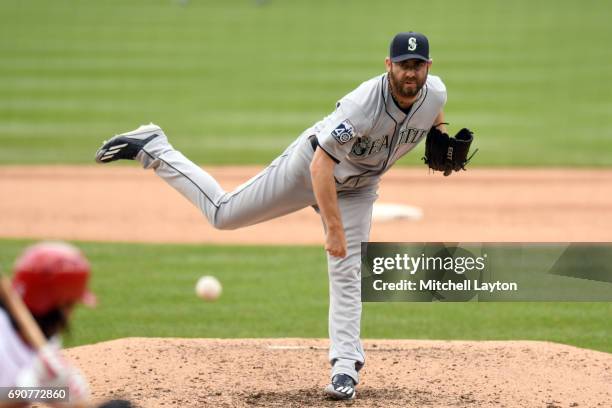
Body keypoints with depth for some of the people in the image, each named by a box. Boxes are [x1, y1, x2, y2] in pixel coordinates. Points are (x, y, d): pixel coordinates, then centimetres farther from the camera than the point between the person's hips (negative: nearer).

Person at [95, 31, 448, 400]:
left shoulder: (436, 92, -18)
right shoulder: (364, 104, -39)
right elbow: (320, 166, -39)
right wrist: (334, 228, -41)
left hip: (357, 189, 5)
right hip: (309, 166, -4)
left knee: (347, 275, -4)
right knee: (222, 212, 3)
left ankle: (346, 368, 1)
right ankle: (152, 149, 17)